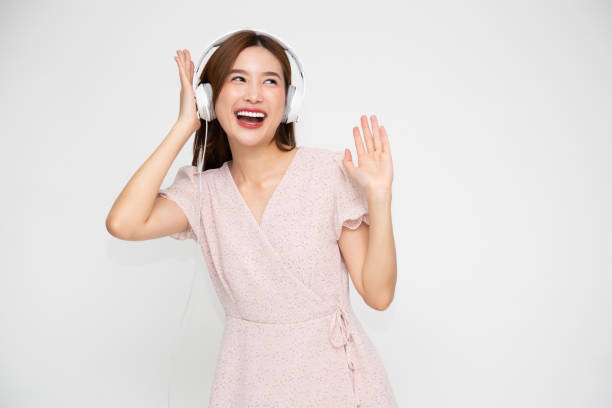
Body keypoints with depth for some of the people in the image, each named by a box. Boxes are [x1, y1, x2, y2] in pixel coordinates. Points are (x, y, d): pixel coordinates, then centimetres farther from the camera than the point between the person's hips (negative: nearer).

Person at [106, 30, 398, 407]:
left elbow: (378, 295, -12)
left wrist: (379, 195, -24)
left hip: (333, 374, -1)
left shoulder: (330, 172, -13)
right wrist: (184, 127, -16)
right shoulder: (202, 191, -4)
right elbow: (123, 224, -24)